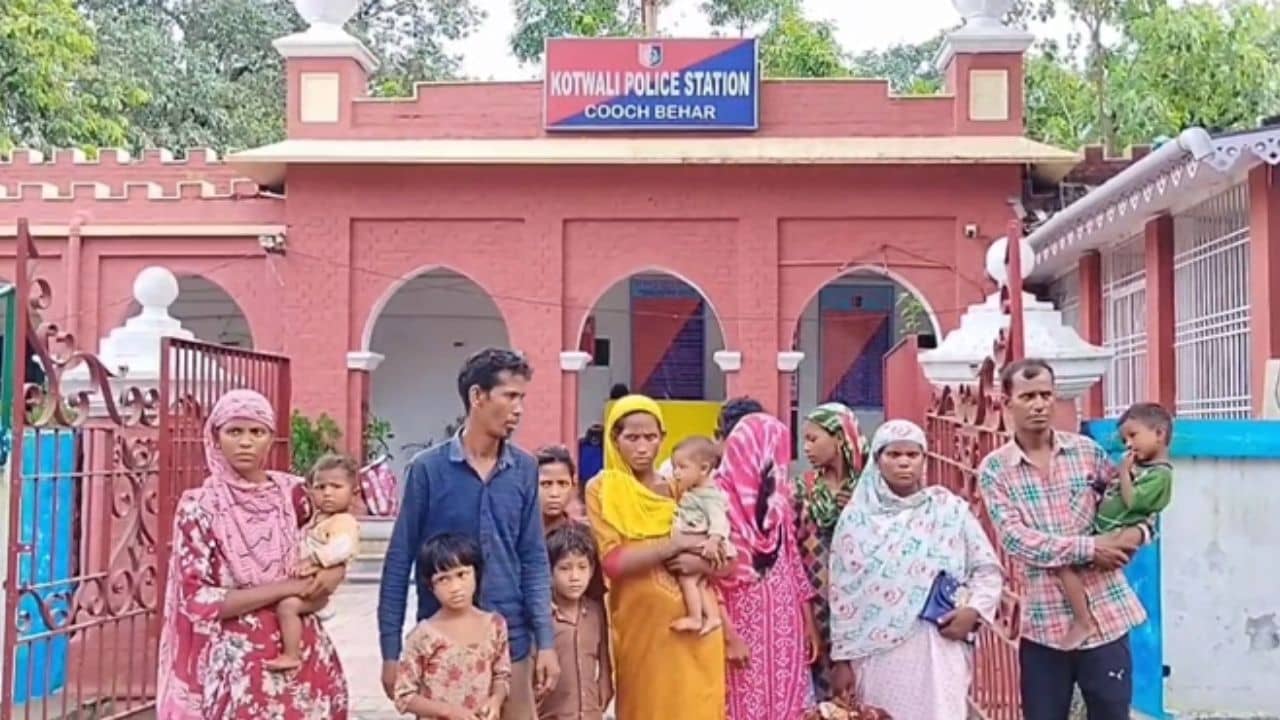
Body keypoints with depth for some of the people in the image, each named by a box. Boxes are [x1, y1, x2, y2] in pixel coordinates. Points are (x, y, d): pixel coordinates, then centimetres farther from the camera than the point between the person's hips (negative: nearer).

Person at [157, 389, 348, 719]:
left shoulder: (292, 493, 3)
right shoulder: (199, 507, -7)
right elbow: (198, 600, -11)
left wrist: (330, 575, -7)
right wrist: (284, 588, -15)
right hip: (239, 664, -3)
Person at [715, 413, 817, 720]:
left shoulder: (778, 498, 7)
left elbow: (793, 562, 12)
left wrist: (809, 622, 11)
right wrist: (730, 636, -15)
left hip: (784, 626, 6)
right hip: (744, 628, -6)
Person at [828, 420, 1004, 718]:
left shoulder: (950, 509, 2)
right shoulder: (856, 516, 3)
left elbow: (988, 569, 8)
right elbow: (841, 593, 5)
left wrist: (973, 610, -11)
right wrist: (841, 659, 3)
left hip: (936, 652, -1)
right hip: (876, 654, 1)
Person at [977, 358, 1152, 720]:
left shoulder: (1087, 450, 2)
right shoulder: (994, 469, -3)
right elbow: (1015, 538, -14)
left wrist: (1138, 532, -9)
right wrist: (1089, 548, -19)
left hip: (1104, 613, 1)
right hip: (1043, 621, -1)